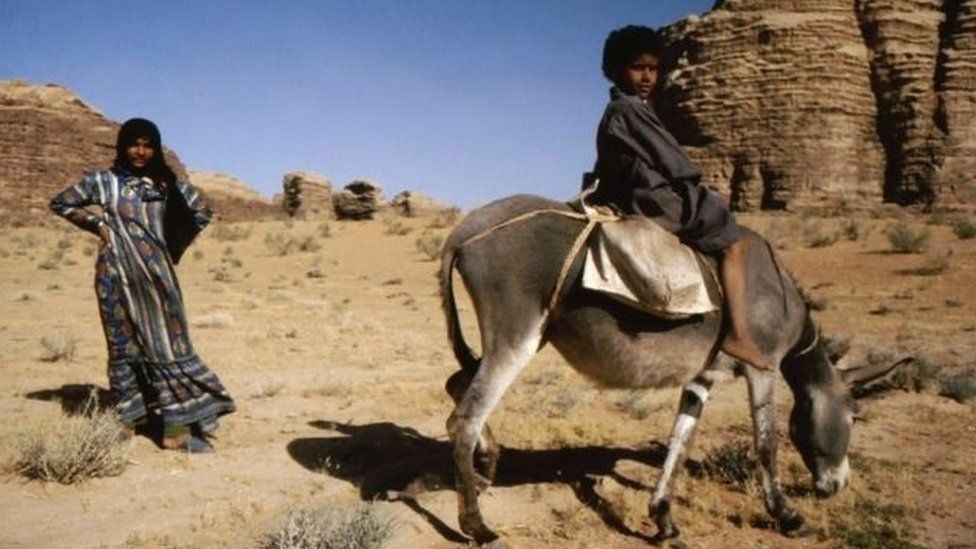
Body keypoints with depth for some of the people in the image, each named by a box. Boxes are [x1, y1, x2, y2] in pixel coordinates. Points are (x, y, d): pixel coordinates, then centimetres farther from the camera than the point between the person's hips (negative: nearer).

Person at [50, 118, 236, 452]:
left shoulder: (166, 184, 7)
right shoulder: (103, 182, 2)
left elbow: (201, 211, 15)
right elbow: (60, 203, 11)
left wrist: (174, 247, 9)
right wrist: (97, 225, 1)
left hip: (157, 274, 2)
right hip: (119, 273, -2)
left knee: (167, 343, -2)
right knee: (126, 345, 4)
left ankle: (176, 427, -2)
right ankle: (127, 417, 13)